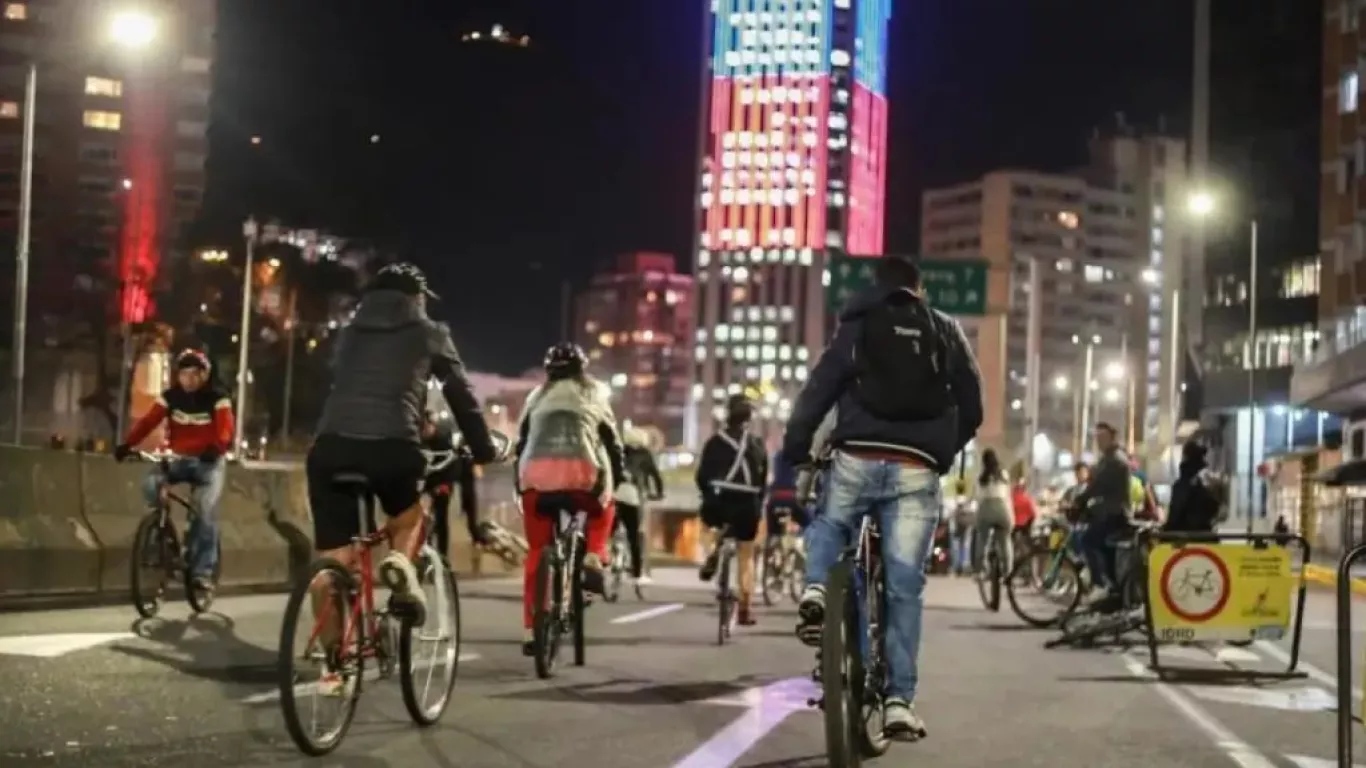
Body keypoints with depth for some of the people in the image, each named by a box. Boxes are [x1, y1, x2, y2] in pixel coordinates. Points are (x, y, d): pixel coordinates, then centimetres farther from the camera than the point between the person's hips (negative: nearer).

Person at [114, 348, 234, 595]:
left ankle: (203, 571, -14)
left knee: (206, 511, -21)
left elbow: (225, 429, -24)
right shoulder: (170, 397, 0)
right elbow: (148, 421, -12)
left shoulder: (217, 399, -9)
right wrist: (126, 444, -29)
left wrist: (216, 448, -47)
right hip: (179, 459, 3)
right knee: (150, 484, -24)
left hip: (208, 463, -3)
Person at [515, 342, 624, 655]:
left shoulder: (536, 396, 27)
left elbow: (522, 442, 24)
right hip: (580, 471, -1)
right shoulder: (595, 393, 23)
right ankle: (593, 560, 6)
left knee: (537, 552, 11)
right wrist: (619, 475, 34)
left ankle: (530, 630, 5)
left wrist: (519, 483, 30)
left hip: (536, 473, 1)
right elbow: (611, 439, 22)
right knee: (602, 510, 32)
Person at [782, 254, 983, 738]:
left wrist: (793, 458, 9)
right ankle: (900, 700, 2)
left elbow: (814, 397, 5)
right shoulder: (946, 331, 16)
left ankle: (816, 591, 1)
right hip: (916, 471, 0)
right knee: (905, 587, 5)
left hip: (857, 460, 0)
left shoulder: (856, 327, 12)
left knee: (827, 527, 30)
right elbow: (972, 408, 15)